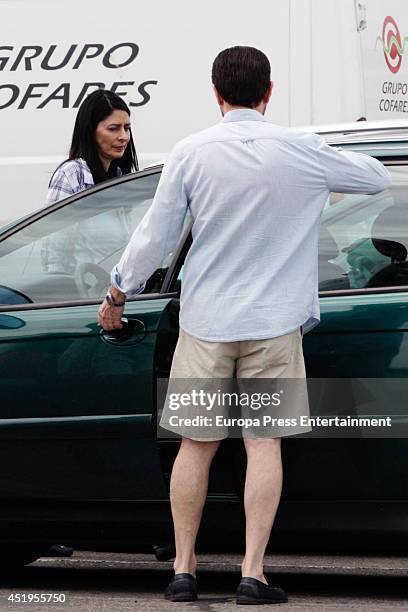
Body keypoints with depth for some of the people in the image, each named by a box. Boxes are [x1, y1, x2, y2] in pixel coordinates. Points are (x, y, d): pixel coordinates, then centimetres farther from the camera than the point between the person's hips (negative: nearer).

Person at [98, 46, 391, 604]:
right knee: (264, 443, 1)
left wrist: (117, 294, 13)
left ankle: (183, 570, 11)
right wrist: (330, 160, 29)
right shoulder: (301, 152, -5)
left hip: (205, 322, 1)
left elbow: (156, 234, -1)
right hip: (273, 322, -1)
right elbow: (377, 177, 10)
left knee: (196, 446, 8)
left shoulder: (191, 154, -5)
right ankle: (253, 575, -3)